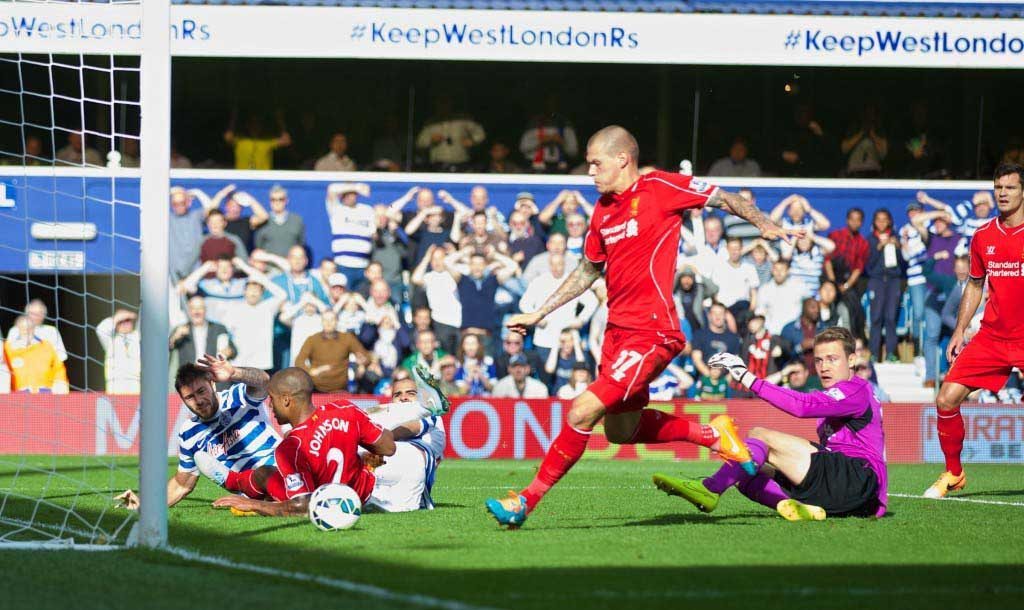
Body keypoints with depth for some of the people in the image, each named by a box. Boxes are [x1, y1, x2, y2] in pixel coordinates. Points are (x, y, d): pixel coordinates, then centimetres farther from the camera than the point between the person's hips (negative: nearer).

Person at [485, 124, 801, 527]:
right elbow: (588, 270, 25)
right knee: (620, 431, 17)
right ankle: (712, 434, 31)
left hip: (652, 332, -9)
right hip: (617, 329, 9)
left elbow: (724, 199, 3)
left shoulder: (660, 188, -8)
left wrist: (765, 226, -7)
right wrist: (538, 315, 25)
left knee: (583, 411, -17)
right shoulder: (603, 210, 13)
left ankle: (528, 500, -11)